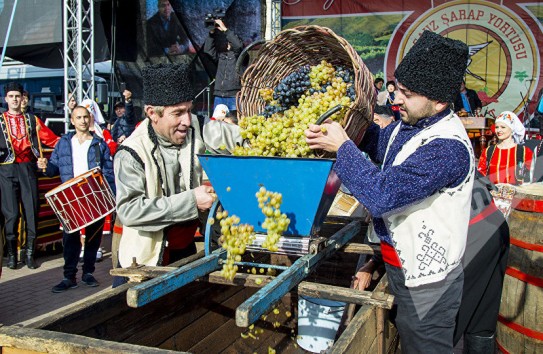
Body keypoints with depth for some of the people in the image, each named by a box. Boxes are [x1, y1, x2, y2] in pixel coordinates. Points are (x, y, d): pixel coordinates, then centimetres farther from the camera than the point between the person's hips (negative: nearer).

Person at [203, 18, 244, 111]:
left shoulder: (238, 54, 4)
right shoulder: (220, 55, 17)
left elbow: (238, 45, -15)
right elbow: (208, 49, 9)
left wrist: (225, 29, -12)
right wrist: (211, 33, -1)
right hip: (219, 95, 5)